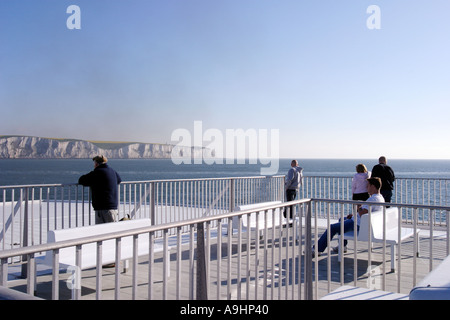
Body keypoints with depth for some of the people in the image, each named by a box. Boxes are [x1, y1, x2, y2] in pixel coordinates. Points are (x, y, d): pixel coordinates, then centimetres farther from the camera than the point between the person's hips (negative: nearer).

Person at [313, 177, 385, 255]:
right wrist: (354, 215, 12)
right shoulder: (380, 197, 9)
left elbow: (362, 214, -31)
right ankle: (342, 246, 30)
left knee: (332, 228, -8)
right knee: (342, 220, 31)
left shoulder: (373, 199, -25)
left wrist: (359, 208, -10)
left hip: (358, 225, -11)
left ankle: (318, 249, -2)